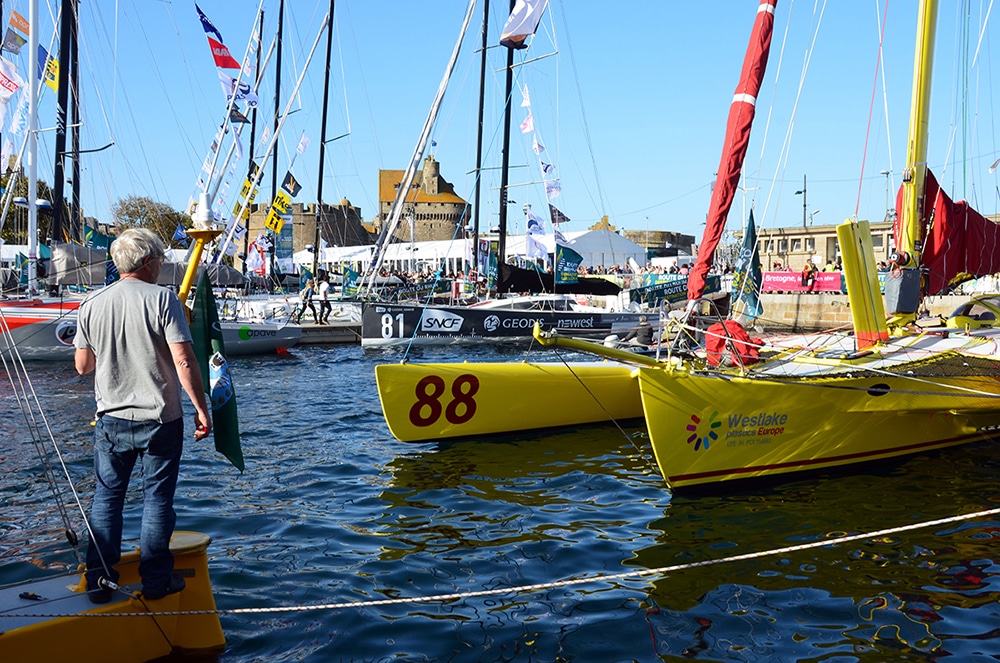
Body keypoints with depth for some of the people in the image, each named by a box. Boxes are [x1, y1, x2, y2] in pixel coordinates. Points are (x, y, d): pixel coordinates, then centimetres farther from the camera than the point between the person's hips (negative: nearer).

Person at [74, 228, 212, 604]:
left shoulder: (92, 305, 2)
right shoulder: (162, 299, -11)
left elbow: (82, 366, 9)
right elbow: (184, 362, -16)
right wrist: (201, 408, -9)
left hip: (111, 420, 4)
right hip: (160, 419, -3)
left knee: (106, 498, 14)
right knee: (157, 499, 7)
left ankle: (99, 580, 19)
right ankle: (156, 581, 15)